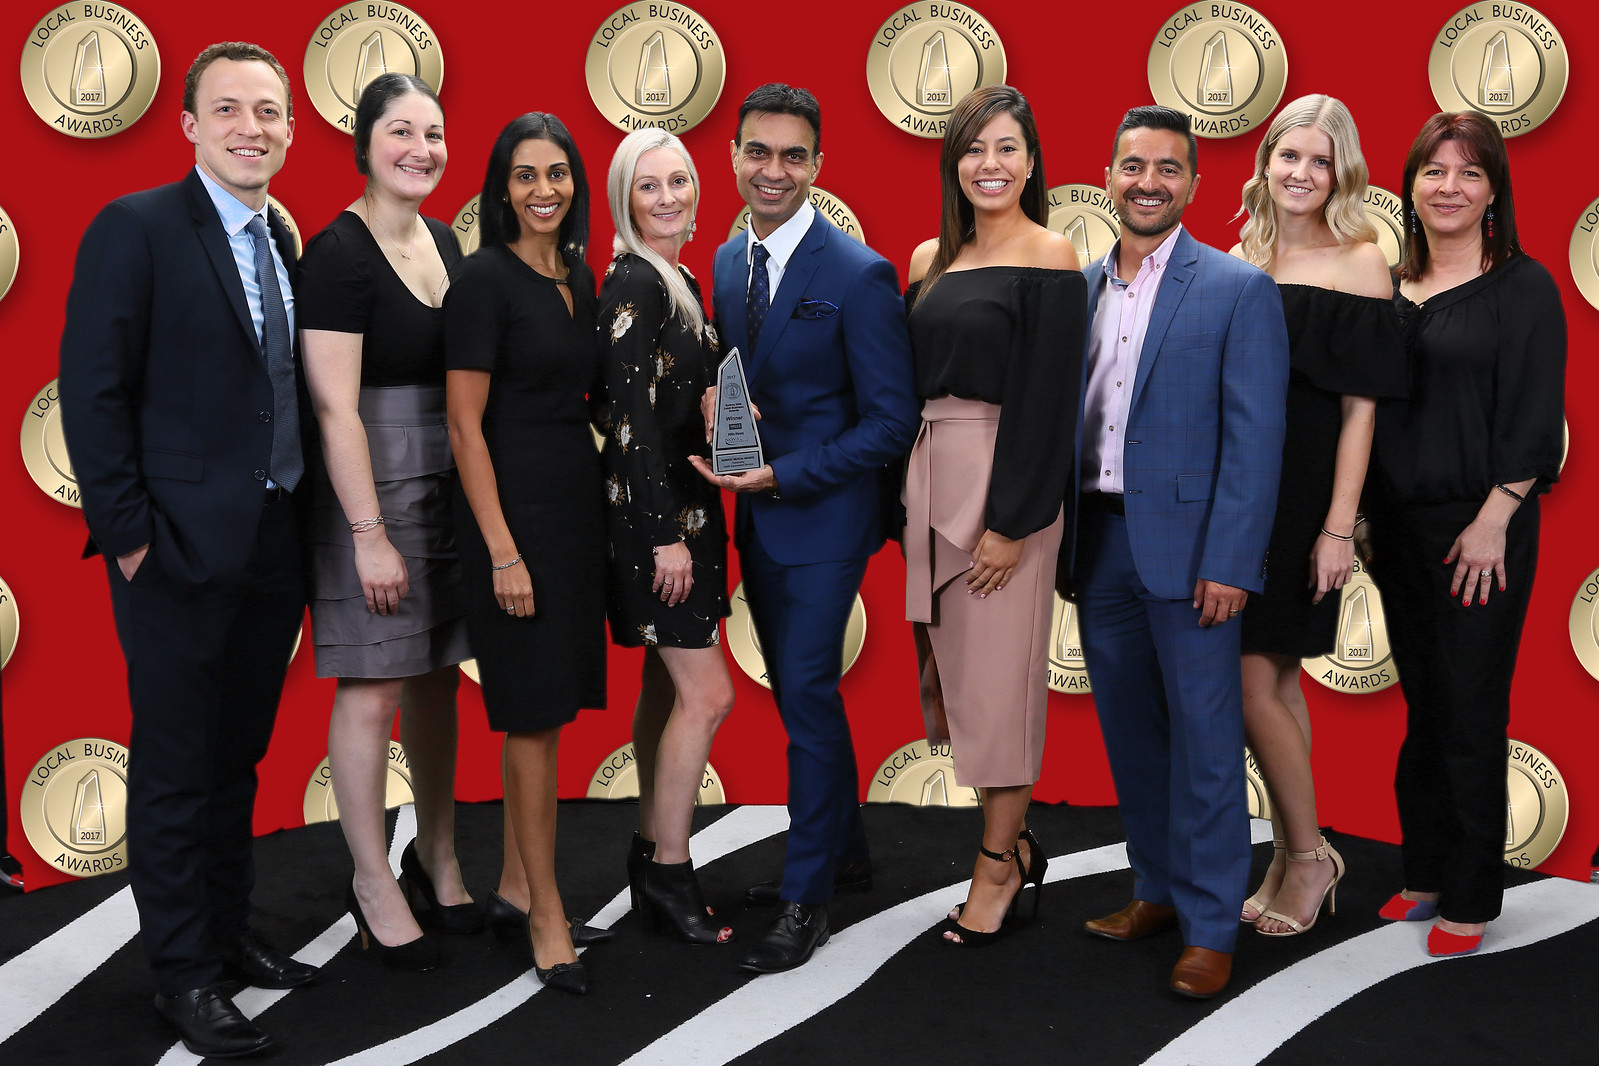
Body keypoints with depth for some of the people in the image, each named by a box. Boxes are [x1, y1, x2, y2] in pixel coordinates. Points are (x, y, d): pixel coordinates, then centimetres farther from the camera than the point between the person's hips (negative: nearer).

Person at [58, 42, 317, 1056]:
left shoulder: (285, 243, 11)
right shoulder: (135, 229, -9)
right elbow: (93, 394, -11)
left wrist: (308, 521, 7)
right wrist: (129, 535, -14)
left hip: (274, 550, 7)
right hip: (182, 551, -6)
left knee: (239, 754, 17)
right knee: (175, 765, 4)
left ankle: (229, 929, 32)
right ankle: (186, 971, 16)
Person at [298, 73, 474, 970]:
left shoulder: (443, 242, 10)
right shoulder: (340, 254, -13)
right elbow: (336, 407, -17)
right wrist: (370, 533, -19)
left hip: (451, 484, 7)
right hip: (372, 486, -7)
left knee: (437, 676, 14)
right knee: (373, 689, 1)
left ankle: (436, 855, 29)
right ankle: (375, 884, 15)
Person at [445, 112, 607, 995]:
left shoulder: (578, 275, 11)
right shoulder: (484, 277, -11)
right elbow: (465, 425, -14)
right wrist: (502, 551, -18)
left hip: (577, 503, 8)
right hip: (514, 509, -8)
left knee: (548, 708, 13)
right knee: (534, 715, -2)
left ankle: (515, 886, 25)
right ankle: (545, 914, 8)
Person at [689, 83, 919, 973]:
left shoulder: (859, 275, -16)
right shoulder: (728, 263, 6)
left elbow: (892, 422, -16)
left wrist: (784, 474, -20)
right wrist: (718, 410, -5)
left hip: (823, 515, -7)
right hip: (758, 511, 7)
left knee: (807, 694, -5)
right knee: (796, 691, 17)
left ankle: (807, 898, 7)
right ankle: (844, 849, 36)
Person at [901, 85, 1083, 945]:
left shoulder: (1049, 258, -7)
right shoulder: (931, 259, 12)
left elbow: (1046, 398, -12)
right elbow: (915, 382, 14)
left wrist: (1011, 520, -16)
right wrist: (910, 499, 8)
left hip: (1007, 477, -7)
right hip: (930, 471, 7)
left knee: (998, 671, 0)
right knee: (953, 663, 11)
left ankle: (998, 865, 14)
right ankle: (1017, 844, 27)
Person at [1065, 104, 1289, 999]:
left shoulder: (1239, 290, -6)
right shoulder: (1079, 287, 10)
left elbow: (1256, 439, -10)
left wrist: (1229, 564, -16)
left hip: (1186, 546, -5)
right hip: (1098, 543, 5)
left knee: (1204, 738, 1)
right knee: (1129, 728, 14)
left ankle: (1211, 928, 12)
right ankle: (1160, 890, 30)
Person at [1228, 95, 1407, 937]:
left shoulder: (1358, 263, -7)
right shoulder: (1240, 261, 9)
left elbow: (1360, 407, -10)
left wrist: (1339, 526, -15)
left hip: (1301, 498, -5)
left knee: (1254, 681, -6)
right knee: (1275, 680, 12)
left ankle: (1307, 857, 13)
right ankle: (1291, 860, 23)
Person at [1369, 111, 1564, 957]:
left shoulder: (1522, 287, -4)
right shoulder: (1389, 290, 10)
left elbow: (1534, 419, -9)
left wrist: (1494, 521, -15)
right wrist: (1366, 519, 7)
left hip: (1479, 528, -5)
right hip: (1399, 527, 5)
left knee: (1471, 708, 0)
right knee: (1422, 704, 11)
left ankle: (1470, 899, 12)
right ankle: (1425, 873, 23)